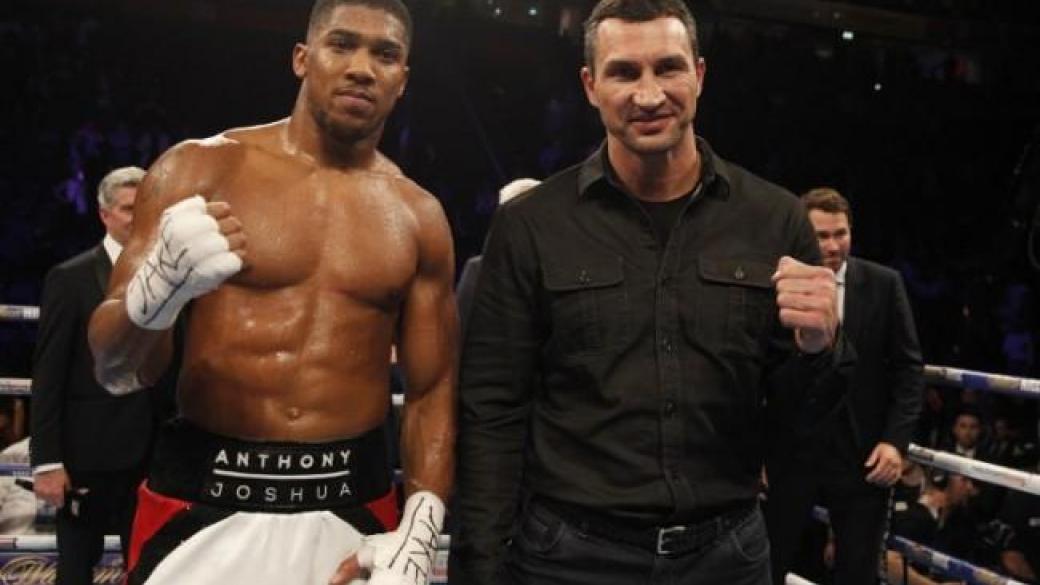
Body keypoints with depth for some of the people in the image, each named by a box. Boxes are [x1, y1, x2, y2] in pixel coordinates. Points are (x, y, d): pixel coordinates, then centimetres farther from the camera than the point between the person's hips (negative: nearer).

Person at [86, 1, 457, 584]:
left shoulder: (419, 217, 2)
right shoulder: (202, 169, -3)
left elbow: (433, 389, 4)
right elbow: (117, 372, -3)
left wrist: (417, 534, -8)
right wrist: (158, 289, -24)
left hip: (353, 509, 2)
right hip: (202, 505, -1)